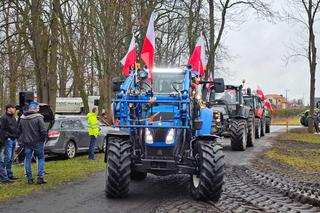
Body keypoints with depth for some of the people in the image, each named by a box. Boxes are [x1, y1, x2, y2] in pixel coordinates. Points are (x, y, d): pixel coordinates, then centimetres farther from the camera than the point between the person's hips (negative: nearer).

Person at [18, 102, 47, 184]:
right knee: (41, 159, 8)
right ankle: (40, 177, 1)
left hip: (26, 143, 4)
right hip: (37, 142, -4)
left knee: (28, 160, 11)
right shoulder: (38, 118, -13)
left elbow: (19, 130, 11)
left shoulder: (22, 118, 5)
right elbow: (43, 131, -17)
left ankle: (29, 179, 13)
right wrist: (43, 139, -1)